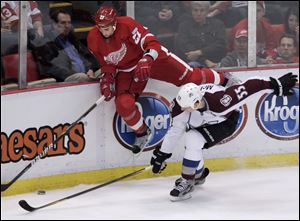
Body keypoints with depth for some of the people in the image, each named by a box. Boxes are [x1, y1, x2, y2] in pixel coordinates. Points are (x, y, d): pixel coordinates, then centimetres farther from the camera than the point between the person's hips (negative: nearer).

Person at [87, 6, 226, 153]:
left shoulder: (127, 25, -28)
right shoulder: (93, 40, -13)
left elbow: (151, 43, -28)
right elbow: (106, 64, 1)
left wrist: (147, 60, -45)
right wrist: (106, 79, -15)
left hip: (151, 57, -3)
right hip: (127, 71, 3)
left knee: (189, 76, -6)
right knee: (123, 104, -19)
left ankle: (222, 79, 20)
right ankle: (142, 133, 8)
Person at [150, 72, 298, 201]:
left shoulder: (219, 100, -44)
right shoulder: (181, 104, -29)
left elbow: (248, 88, -39)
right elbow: (175, 130, -14)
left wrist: (277, 85, -35)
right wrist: (161, 155, -11)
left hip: (225, 122, -5)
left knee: (193, 141, -23)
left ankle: (187, 182, -10)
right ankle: (198, 175, 37)